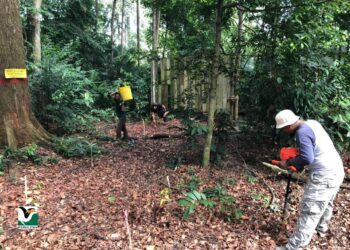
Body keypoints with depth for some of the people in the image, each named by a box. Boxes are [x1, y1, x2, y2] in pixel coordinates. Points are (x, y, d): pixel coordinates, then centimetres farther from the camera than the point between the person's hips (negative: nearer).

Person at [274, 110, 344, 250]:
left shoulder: (302, 132, -20)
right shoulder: (312, 123, 8)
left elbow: (307, 159, -29)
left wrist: (288, 163, -15)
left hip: (324, 176, -10)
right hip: (336, 171, 10)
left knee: (309, 212, -6)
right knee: (325, 203, 29)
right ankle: (321, 228, 52)